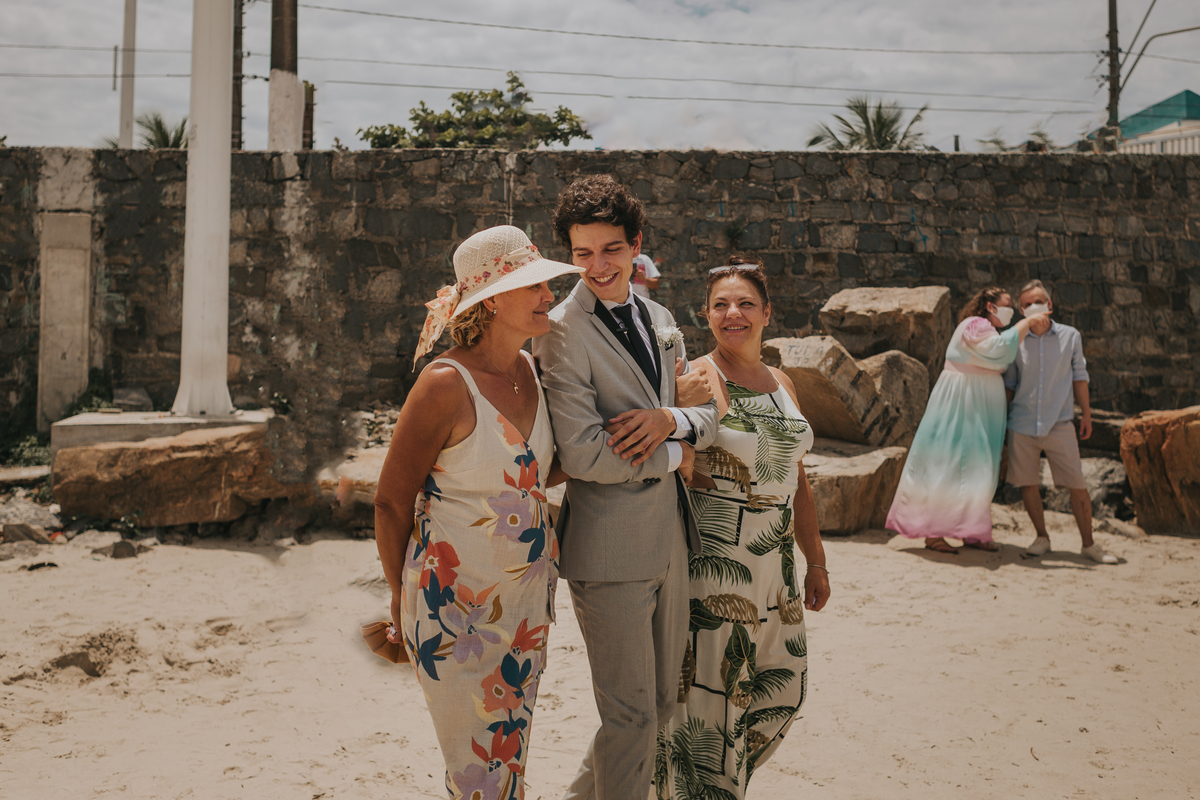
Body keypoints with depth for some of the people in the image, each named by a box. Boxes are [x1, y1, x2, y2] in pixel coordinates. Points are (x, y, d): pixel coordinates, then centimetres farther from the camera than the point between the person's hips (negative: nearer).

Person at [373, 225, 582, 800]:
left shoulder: (530, 371, 2)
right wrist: (403, 600, -1)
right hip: (455, 603, -7)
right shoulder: (446, 383, -20)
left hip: (528, 597, 7)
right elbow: (391, 502, -11)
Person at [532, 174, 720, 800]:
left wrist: (670, 420, -12)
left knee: (662, 701, 20)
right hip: (610, 547, -8)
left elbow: (708, 416, 11)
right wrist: (673, 455, -9)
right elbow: (582, 455, -22)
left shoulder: (659, 320, 10)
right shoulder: (563, 330, -14)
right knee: (631, 714, 4)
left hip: (669, 536, 8)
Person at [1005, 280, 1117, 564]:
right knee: (1027, 483, 4)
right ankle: (1042, 538, 21)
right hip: (1022, 423, 1)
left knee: (1077, 484, -1)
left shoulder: (1070, 336, 3)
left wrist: (1086, 413, 8)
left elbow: (1079, 376, 10)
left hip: (1059, 424, -1)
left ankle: (1089, 544, 11)